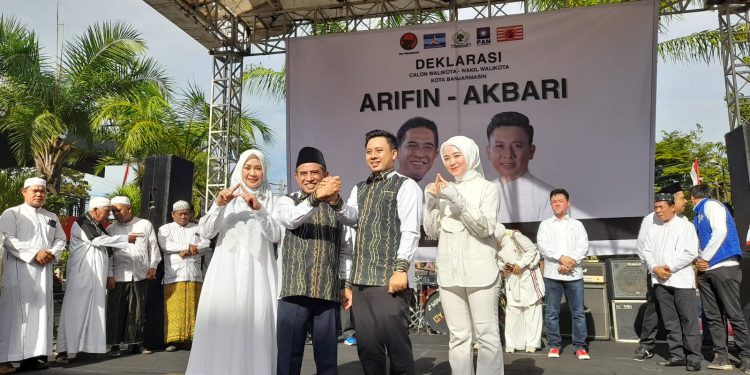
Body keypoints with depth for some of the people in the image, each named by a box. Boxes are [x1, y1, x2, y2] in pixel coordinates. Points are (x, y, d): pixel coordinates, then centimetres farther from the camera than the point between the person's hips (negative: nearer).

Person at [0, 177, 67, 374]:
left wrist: (53, 254, -4)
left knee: (40, 310, 2)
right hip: (19, 269, -5)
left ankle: (33, 355, 6)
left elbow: (61, 239, 17)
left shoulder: (52, 217, 19)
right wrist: (34, 254, -17)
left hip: (44, 270, 5)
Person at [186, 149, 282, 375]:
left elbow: (275, 236, -3)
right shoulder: (226, 198, 11)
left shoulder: (270, 200, 10)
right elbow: (205, 233, 2)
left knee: (255, 328, -4)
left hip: (258, 275, 0)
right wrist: (218, 205, -13)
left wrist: (259, 209, -16)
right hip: (226, 274, 1)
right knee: (221, 330, -3)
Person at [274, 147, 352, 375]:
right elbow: (291, 219, -19)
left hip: (329, 292, 2)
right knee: (289, 354, 2)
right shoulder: (287, 202, 6)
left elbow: (345, 250, 15)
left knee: (327, 356, 9)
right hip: (294, 290, -2)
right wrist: (316, 197, -34)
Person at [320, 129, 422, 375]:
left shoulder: (405, 185, 1)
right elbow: (351, 218, 1)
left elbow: (410, 231, -9)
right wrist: (335, 201, -18)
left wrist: (401, 268, -19)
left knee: (395, 343, -4)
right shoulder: (359, 188, 20)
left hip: (388, 280, -6)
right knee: (367, 345, 11)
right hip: (360, 281, 6)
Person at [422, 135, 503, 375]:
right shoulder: (444, 190, 14)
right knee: (458, 337, 7)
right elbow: (432, 231, 10)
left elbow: (486, 227, -9)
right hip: (448, 272, 4)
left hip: (479, 272, -3)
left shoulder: (486, 187, 3)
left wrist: (458, 200, -17)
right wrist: (431, 201, -4)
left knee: (487, 336, -2)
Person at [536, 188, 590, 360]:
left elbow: (584, 246, 0)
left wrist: (569, 263, -13)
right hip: (552, 274, 0)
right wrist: (561, 258, -17)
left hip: (574, 274, 0)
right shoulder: (545, 225, 10)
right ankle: (554, 345, 12)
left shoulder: (577, 224, 12)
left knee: (578, 312, 1)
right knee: (552, 313, 3)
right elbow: (542, 246, -4)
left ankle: (580, 346, 10)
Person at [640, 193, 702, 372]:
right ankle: (677, 355, 16)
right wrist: (655, 268, -8)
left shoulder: (685, 226, 0)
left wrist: (670, 268, -12)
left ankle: (694, 357, 3)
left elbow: (690, 253, -9)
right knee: (670, 321, 9)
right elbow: (646, 251, 9)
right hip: (660, 281, 5)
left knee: (689, 321, -3)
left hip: (682, 280, -4)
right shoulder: (652, 228, 14)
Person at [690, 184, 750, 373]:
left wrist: (705, 259, -10)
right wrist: (697, 260, 1)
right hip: (705, 271, 8)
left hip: (724, 267, -8)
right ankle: (721, 356, 7)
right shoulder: (697, 216, 22)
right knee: (712, 315, 4)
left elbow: (720, 232, -14)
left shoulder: (711, 205, -1)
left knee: (734, 314, -5)